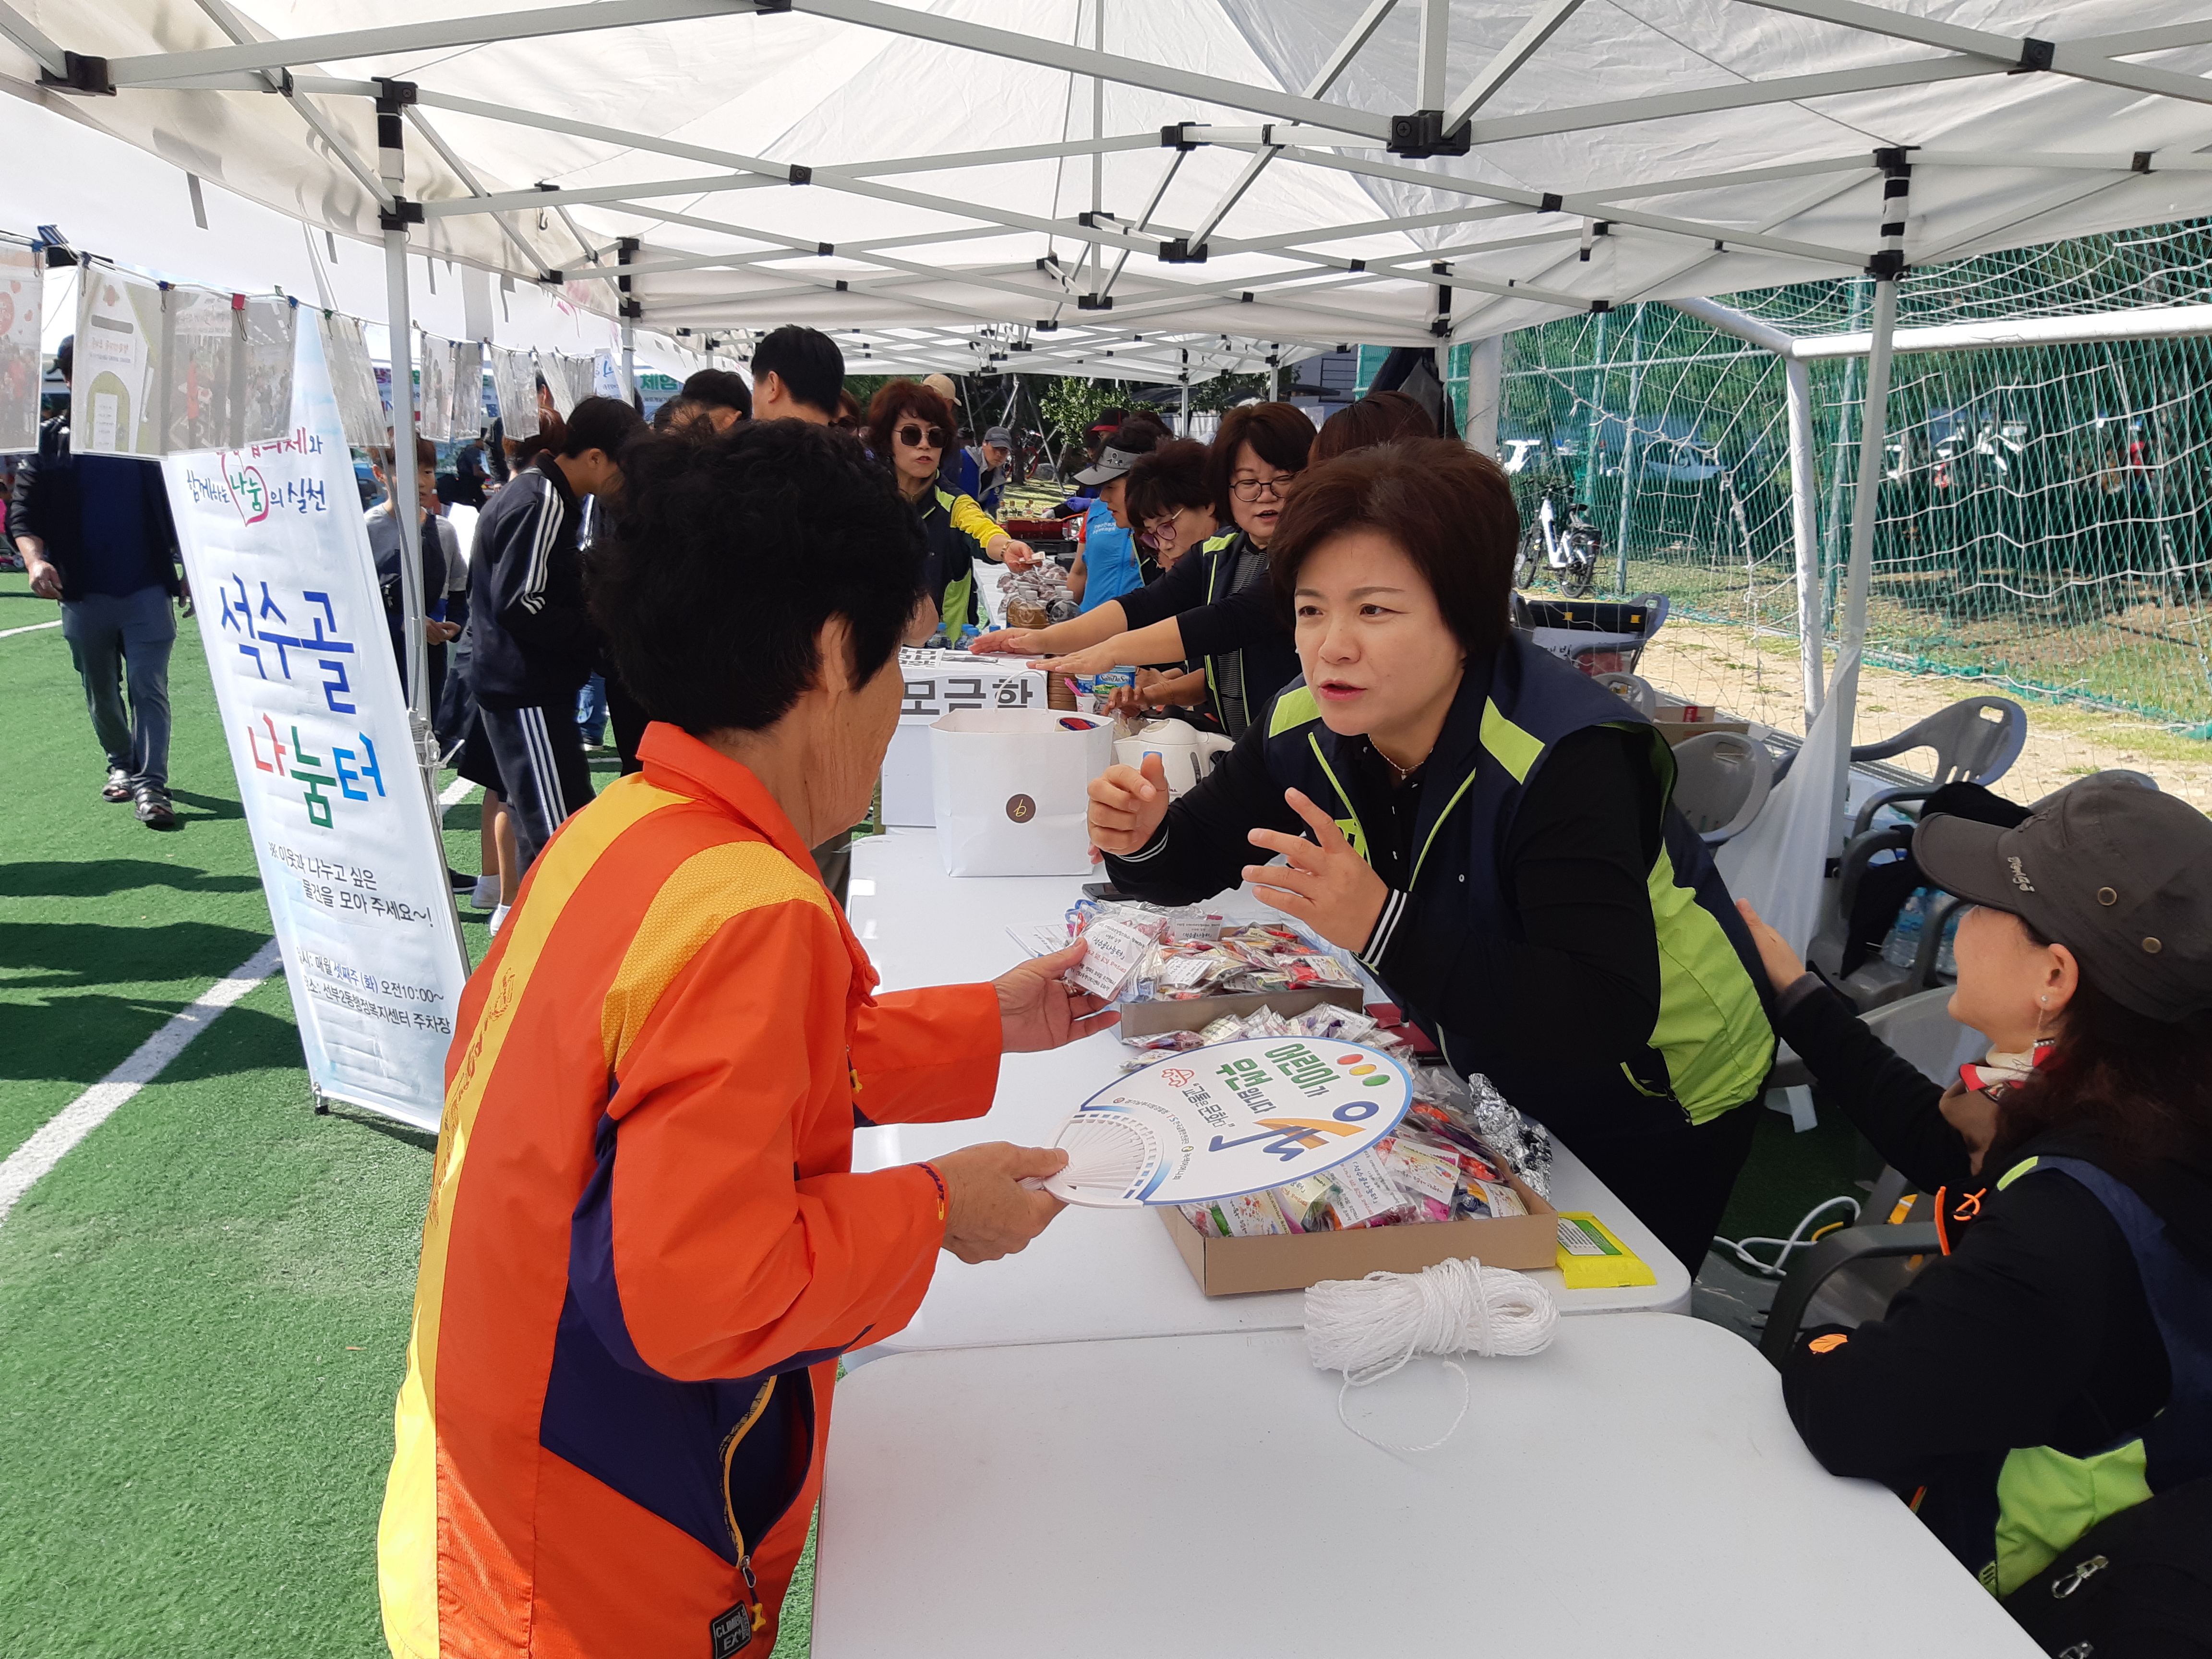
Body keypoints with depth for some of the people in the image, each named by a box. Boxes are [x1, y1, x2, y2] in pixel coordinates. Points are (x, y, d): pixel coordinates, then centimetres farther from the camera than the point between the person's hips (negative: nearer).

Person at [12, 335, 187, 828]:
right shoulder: (48, 440, 6)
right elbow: (23, 513, 2)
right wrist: (35, 560, -18)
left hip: (147, 589, -2)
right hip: (83, 595, 2)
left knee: (149, 688, -10)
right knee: (101, 695, 13)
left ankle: (151, 785, -11)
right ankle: (120, 765, 33)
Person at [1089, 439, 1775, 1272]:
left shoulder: (1566, 760, -35)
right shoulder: (1307, 726, -14)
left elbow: (1605, 1020, -43)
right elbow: (1200, 857, 0)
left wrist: (1385, 928, -52)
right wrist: (1144, 838, -24)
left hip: (1656, 1113, -5)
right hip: (1492, 1082, 6)